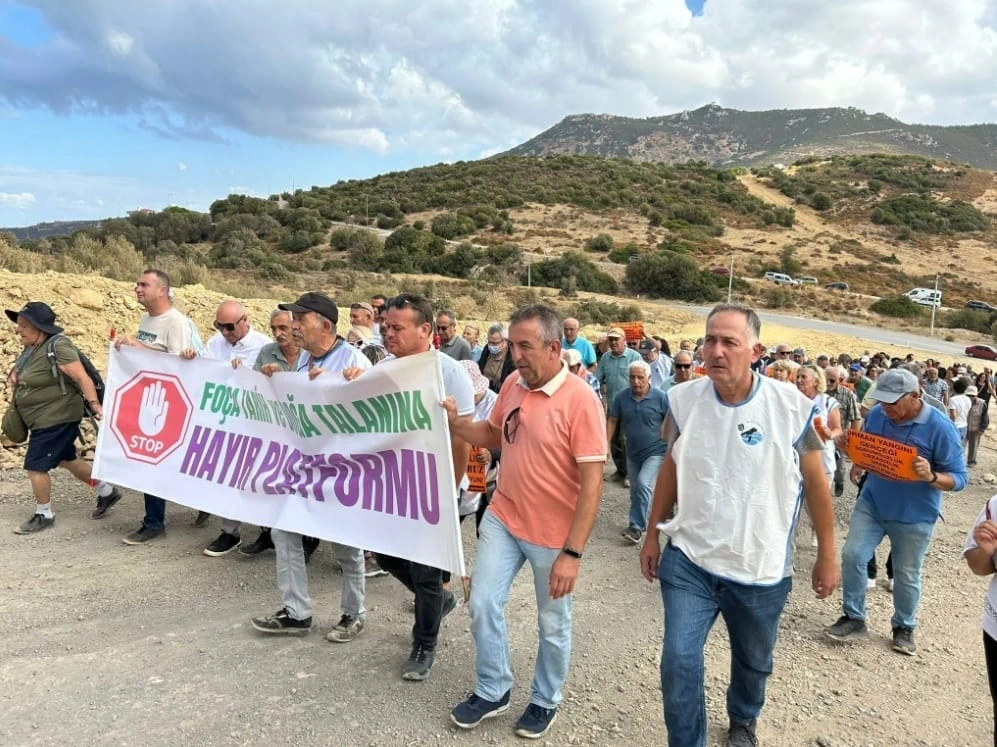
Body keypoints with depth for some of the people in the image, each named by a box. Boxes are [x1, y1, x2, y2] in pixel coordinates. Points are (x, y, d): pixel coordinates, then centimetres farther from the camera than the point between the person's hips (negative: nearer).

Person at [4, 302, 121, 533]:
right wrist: (15, 376, 3)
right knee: (67, 460, 20)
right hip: (44, 419, 10)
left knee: (35, 467, -3)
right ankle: (106, 492, 32)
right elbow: (28, 376, 25)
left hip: (57, 419, -10)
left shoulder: (57, 347, -21)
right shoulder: (31, 348, 6)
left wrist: (94, 404, -40)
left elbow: (82, 377, -29)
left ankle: (44, 515, 15)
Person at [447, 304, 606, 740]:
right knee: (483, 604, 10)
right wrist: (455, 423, -7)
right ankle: (492, 691, 33)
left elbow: (592, 483, -21)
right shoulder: (512, 384, -3)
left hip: (553, 534, -5)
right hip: (502, 519, 5)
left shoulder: (580, 400, -21)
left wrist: (573, 552, -24)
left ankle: (545, 700, 37)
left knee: (552, 623, 14)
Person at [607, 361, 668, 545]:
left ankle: (636, 527, -14)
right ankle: (641, 521, 35)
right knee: (635, 490, 15)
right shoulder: (622, 397, -4)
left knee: (643, 484, -21)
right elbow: (612, 421, 4)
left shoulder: (661, 397, -12)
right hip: (633, 453, 5)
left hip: (655, 452, -5)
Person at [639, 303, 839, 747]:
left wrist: (827, 555, 2)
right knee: (679, 663, -3)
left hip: (761, 568, 0)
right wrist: (652, 534, 9)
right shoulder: (683, 399, -7)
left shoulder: (792, 407, -14)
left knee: (754, 662, 21)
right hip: (688, 560, 1)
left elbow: (815, 483, -3)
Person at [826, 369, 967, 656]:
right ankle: (854, 618, 14)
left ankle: (904, 628, 33)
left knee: (906, 575, 10)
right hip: (871, 503, 3)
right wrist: (858, 464, -9)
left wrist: (931, 477, -35)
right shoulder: (876, 414, -7)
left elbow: (959, 478, -15)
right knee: (852, 555, -4)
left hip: (914, 515, -3)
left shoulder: (940, 428, -19)